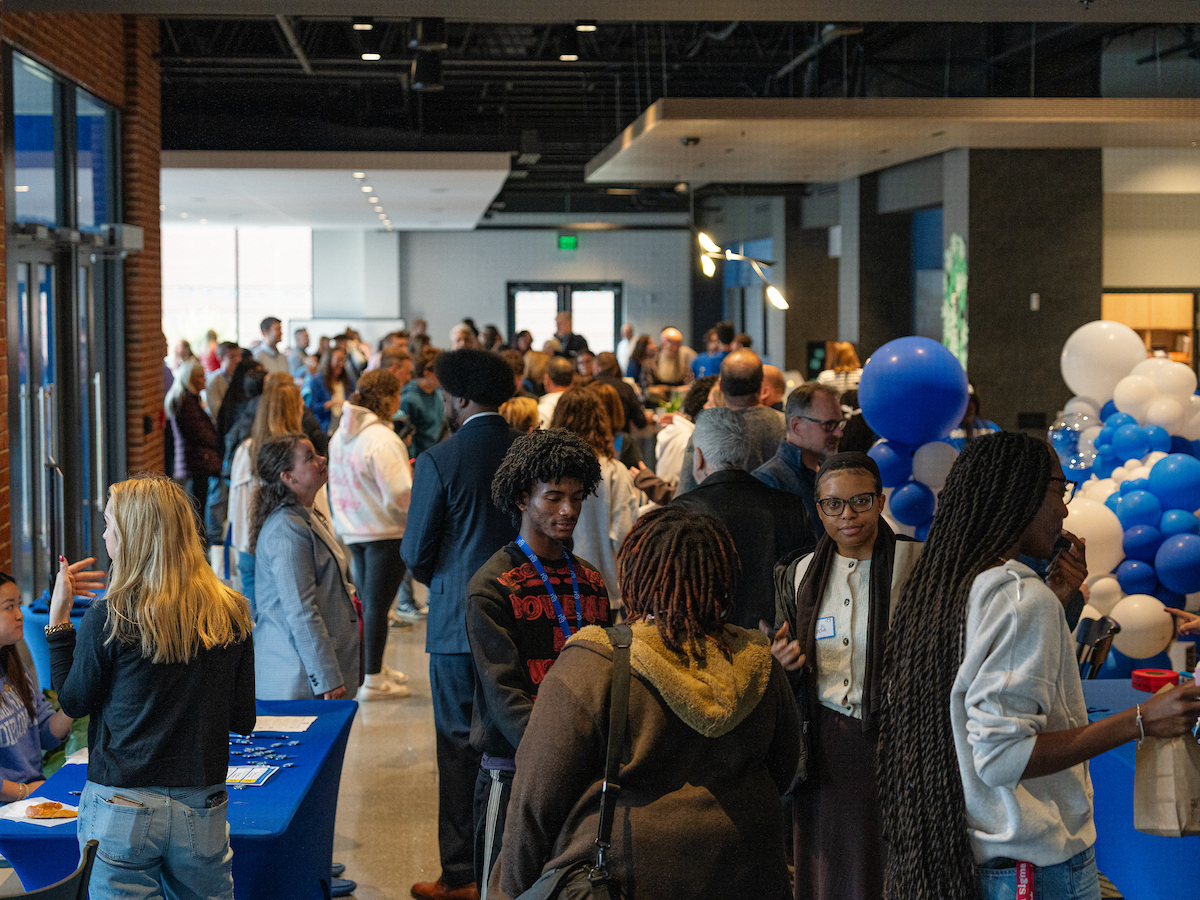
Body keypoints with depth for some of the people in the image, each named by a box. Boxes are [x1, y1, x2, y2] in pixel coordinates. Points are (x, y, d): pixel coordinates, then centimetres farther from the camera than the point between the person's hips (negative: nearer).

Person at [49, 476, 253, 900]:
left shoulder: (107, 617, -13)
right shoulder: (231, 614, -3)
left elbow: (73, 703, 1)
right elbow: (243, 720, 3)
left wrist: (58, 615, 2)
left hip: (121, 809, -3)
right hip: (203, 809, 3)